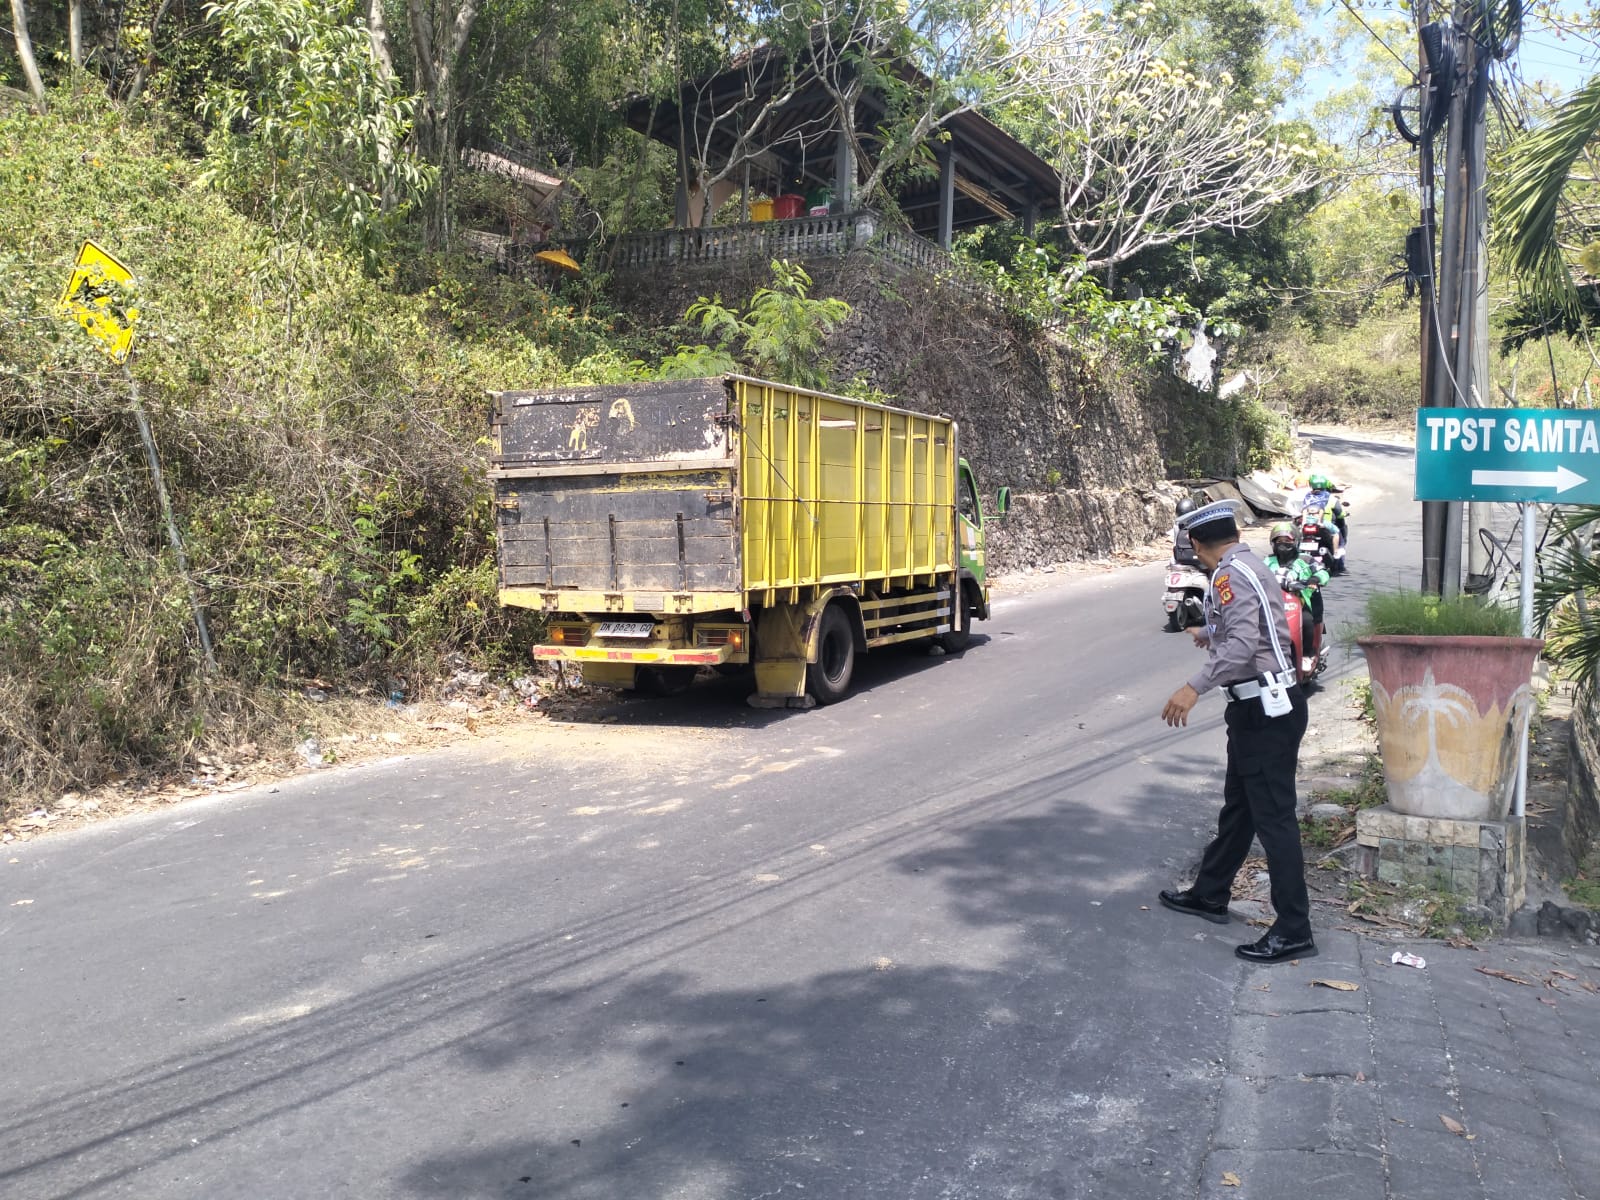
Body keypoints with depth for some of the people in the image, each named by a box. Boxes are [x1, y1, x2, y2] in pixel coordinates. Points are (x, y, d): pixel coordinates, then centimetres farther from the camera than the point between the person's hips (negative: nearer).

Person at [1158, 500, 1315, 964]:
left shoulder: (1231, 575, -16)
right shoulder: (1250, 566, 16)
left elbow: (1241, 645, -30)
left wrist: (1194, 687, -33)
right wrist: (1210, 636, 52)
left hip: (1266, 712, -11)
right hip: (1261, 707, 11)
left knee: (1273, 818, -6)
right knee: (1237, 806, 19)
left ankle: (1293, 931, -1)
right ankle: (1210, 894, 33)